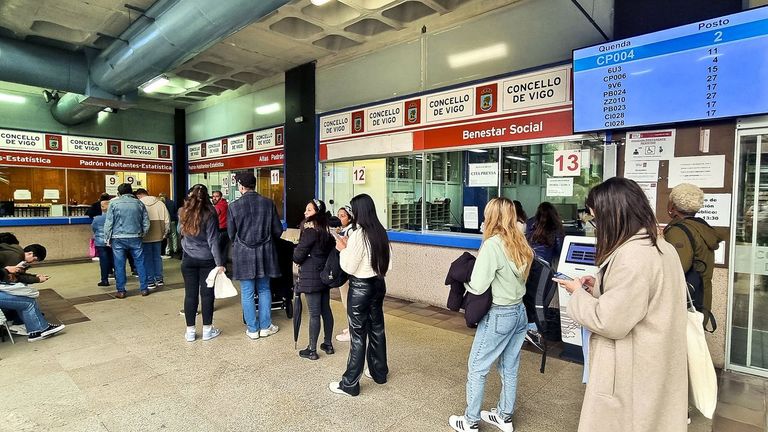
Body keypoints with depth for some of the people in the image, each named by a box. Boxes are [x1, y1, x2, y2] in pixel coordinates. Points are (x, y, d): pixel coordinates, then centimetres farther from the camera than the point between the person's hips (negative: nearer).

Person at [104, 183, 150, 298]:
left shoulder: (114, 203, -1)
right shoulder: (139, 203, 5)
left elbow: (108, 223, -3)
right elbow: (146, 223, 7)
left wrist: (107, 238, 5)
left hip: (118, 238, -1)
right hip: (135, 238, 1)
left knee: (119, 265, 6)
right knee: (140, 263, 8)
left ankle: (121, 291, 12)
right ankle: (144, 289, 11)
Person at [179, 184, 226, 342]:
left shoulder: (183, 213, 0)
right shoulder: (209, 214, -11)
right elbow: (213, 241, -13)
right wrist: (219, 263, -11)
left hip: (188, 259, 3)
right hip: (206, 259, -3)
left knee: (190, 294, 7)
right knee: (207, 293, 5)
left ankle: (190, 331, 15)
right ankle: (207, 329, 13)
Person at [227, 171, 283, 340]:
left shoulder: (234, 206, -8)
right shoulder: (268, 203, -4)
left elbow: (231, 234, 0)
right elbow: (278, 231, 0)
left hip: (243, 254, -1)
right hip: (265, 253, 2)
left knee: (247, 293, 8)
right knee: (264, 290, 14)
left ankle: (252, 329, 16)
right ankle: (265, 326, 19)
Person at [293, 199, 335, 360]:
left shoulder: (310, 230, -15)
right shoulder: (326, 230, 8)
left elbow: (298, 256, -12)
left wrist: (296, 255, 9)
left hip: (311, 277, -8)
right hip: (325, 275, 8)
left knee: (314, 313, -1)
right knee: (326, 310, 14)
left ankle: (312, 350, 9)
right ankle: (328, 344, 25)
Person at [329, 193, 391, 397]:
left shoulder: (358, 234, -19)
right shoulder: (381, 232, 3)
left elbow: (349, 267, -15)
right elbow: (387, 264, 9)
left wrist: (343, 249, -2)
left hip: (360, 288, -7)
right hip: (378, 284, 7)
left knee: (358, 334, 0)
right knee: (377, 328, 18)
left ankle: (350, 384, 11)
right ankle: (379, 372, 33)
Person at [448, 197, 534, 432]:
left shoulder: (493, 244, -20)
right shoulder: (520, 244, 2)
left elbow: (478, 286, -21)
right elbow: (520, 278, 9)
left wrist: (464, 278, -2)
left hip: (498, 315, -8)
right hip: (519, 312, 8)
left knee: (476, 368, 7)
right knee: (509, 368, 18)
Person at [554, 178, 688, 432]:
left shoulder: (630, 256, -26)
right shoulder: (663, 247, 5)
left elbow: (610, 323, -24)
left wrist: (578, 293, -10)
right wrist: (599, 287, 8)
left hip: (632, 375, -9)